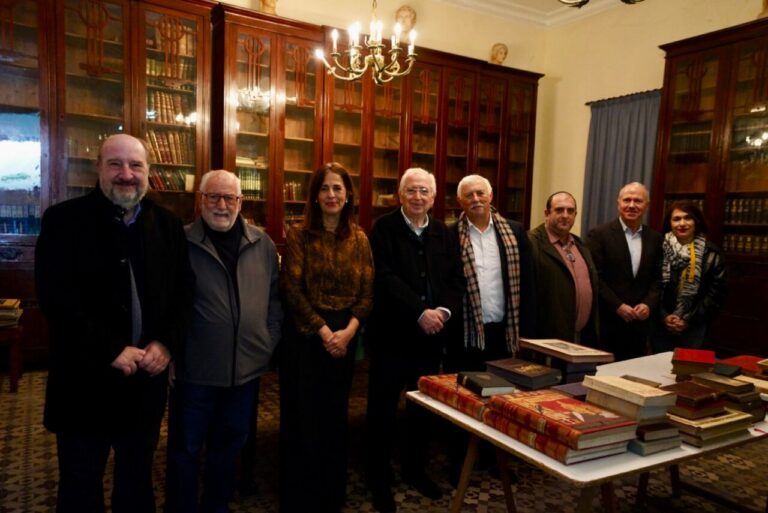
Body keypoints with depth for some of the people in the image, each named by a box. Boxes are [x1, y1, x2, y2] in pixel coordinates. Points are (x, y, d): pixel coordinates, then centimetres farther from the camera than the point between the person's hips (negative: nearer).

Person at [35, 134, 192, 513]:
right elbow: (56, 298, -16)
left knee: (138, 481, 21)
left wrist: (166, 343, -11)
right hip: (85, 381, -3)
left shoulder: (168, 225, 4)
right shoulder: (64, 220, -8)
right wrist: (111, 350, -19)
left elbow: (183, 293, 4)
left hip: (146, 380, 3)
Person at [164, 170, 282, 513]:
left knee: (229, 445, 20)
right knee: (186, 448, 12)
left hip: (247, 366, 4)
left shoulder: (262, 244, 4)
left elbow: (274, 297, 9)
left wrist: (270, 341, 3)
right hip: (195, 368, -4)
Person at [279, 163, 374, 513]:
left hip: (345, 336, 3)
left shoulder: (359, 239, 5)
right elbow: (292, 290, -11)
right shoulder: (299, 236, -5)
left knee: (335, 415, 14)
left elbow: (367, 291, 1)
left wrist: (348, 330, -13)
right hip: (305, 335, -3)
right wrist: (323, 331, -16)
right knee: (303, 416, 5)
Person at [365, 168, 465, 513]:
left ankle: (415, 467, 34)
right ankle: (379, 475, 23)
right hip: (391, 333, -4)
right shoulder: (384, 228, -5)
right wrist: (421, 312, -20)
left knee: (424, 405, 15)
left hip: (432, 335, 5)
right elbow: (385, 278, -15)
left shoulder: (445, 234, 10)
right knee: (383, 406, 6)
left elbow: (456, 280, 4)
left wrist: (444, 311, -14)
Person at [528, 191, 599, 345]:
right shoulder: (532, 244, -14)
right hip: (548, 339, -8)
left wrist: (593, 334, 17)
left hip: (584, 337, 8)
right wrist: (532, 339, -17)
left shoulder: (580, 245, 14)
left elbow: (592, 286, 20)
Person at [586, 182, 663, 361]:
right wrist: (618, 306, -14)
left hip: (639, 324, 4)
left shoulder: (655, 238, 10)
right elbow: (594, 277, -10)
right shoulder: (599, 234, -4)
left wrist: (649, 304, -7)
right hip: (606, 322, -4)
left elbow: (658, 278, 9)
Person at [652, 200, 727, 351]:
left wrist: (689, 319, -7)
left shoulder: (711, 253, -1)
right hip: (661, 324, 0)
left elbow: (716, 293, -2)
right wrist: (663, 316, -10)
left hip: (694, 327, 0)